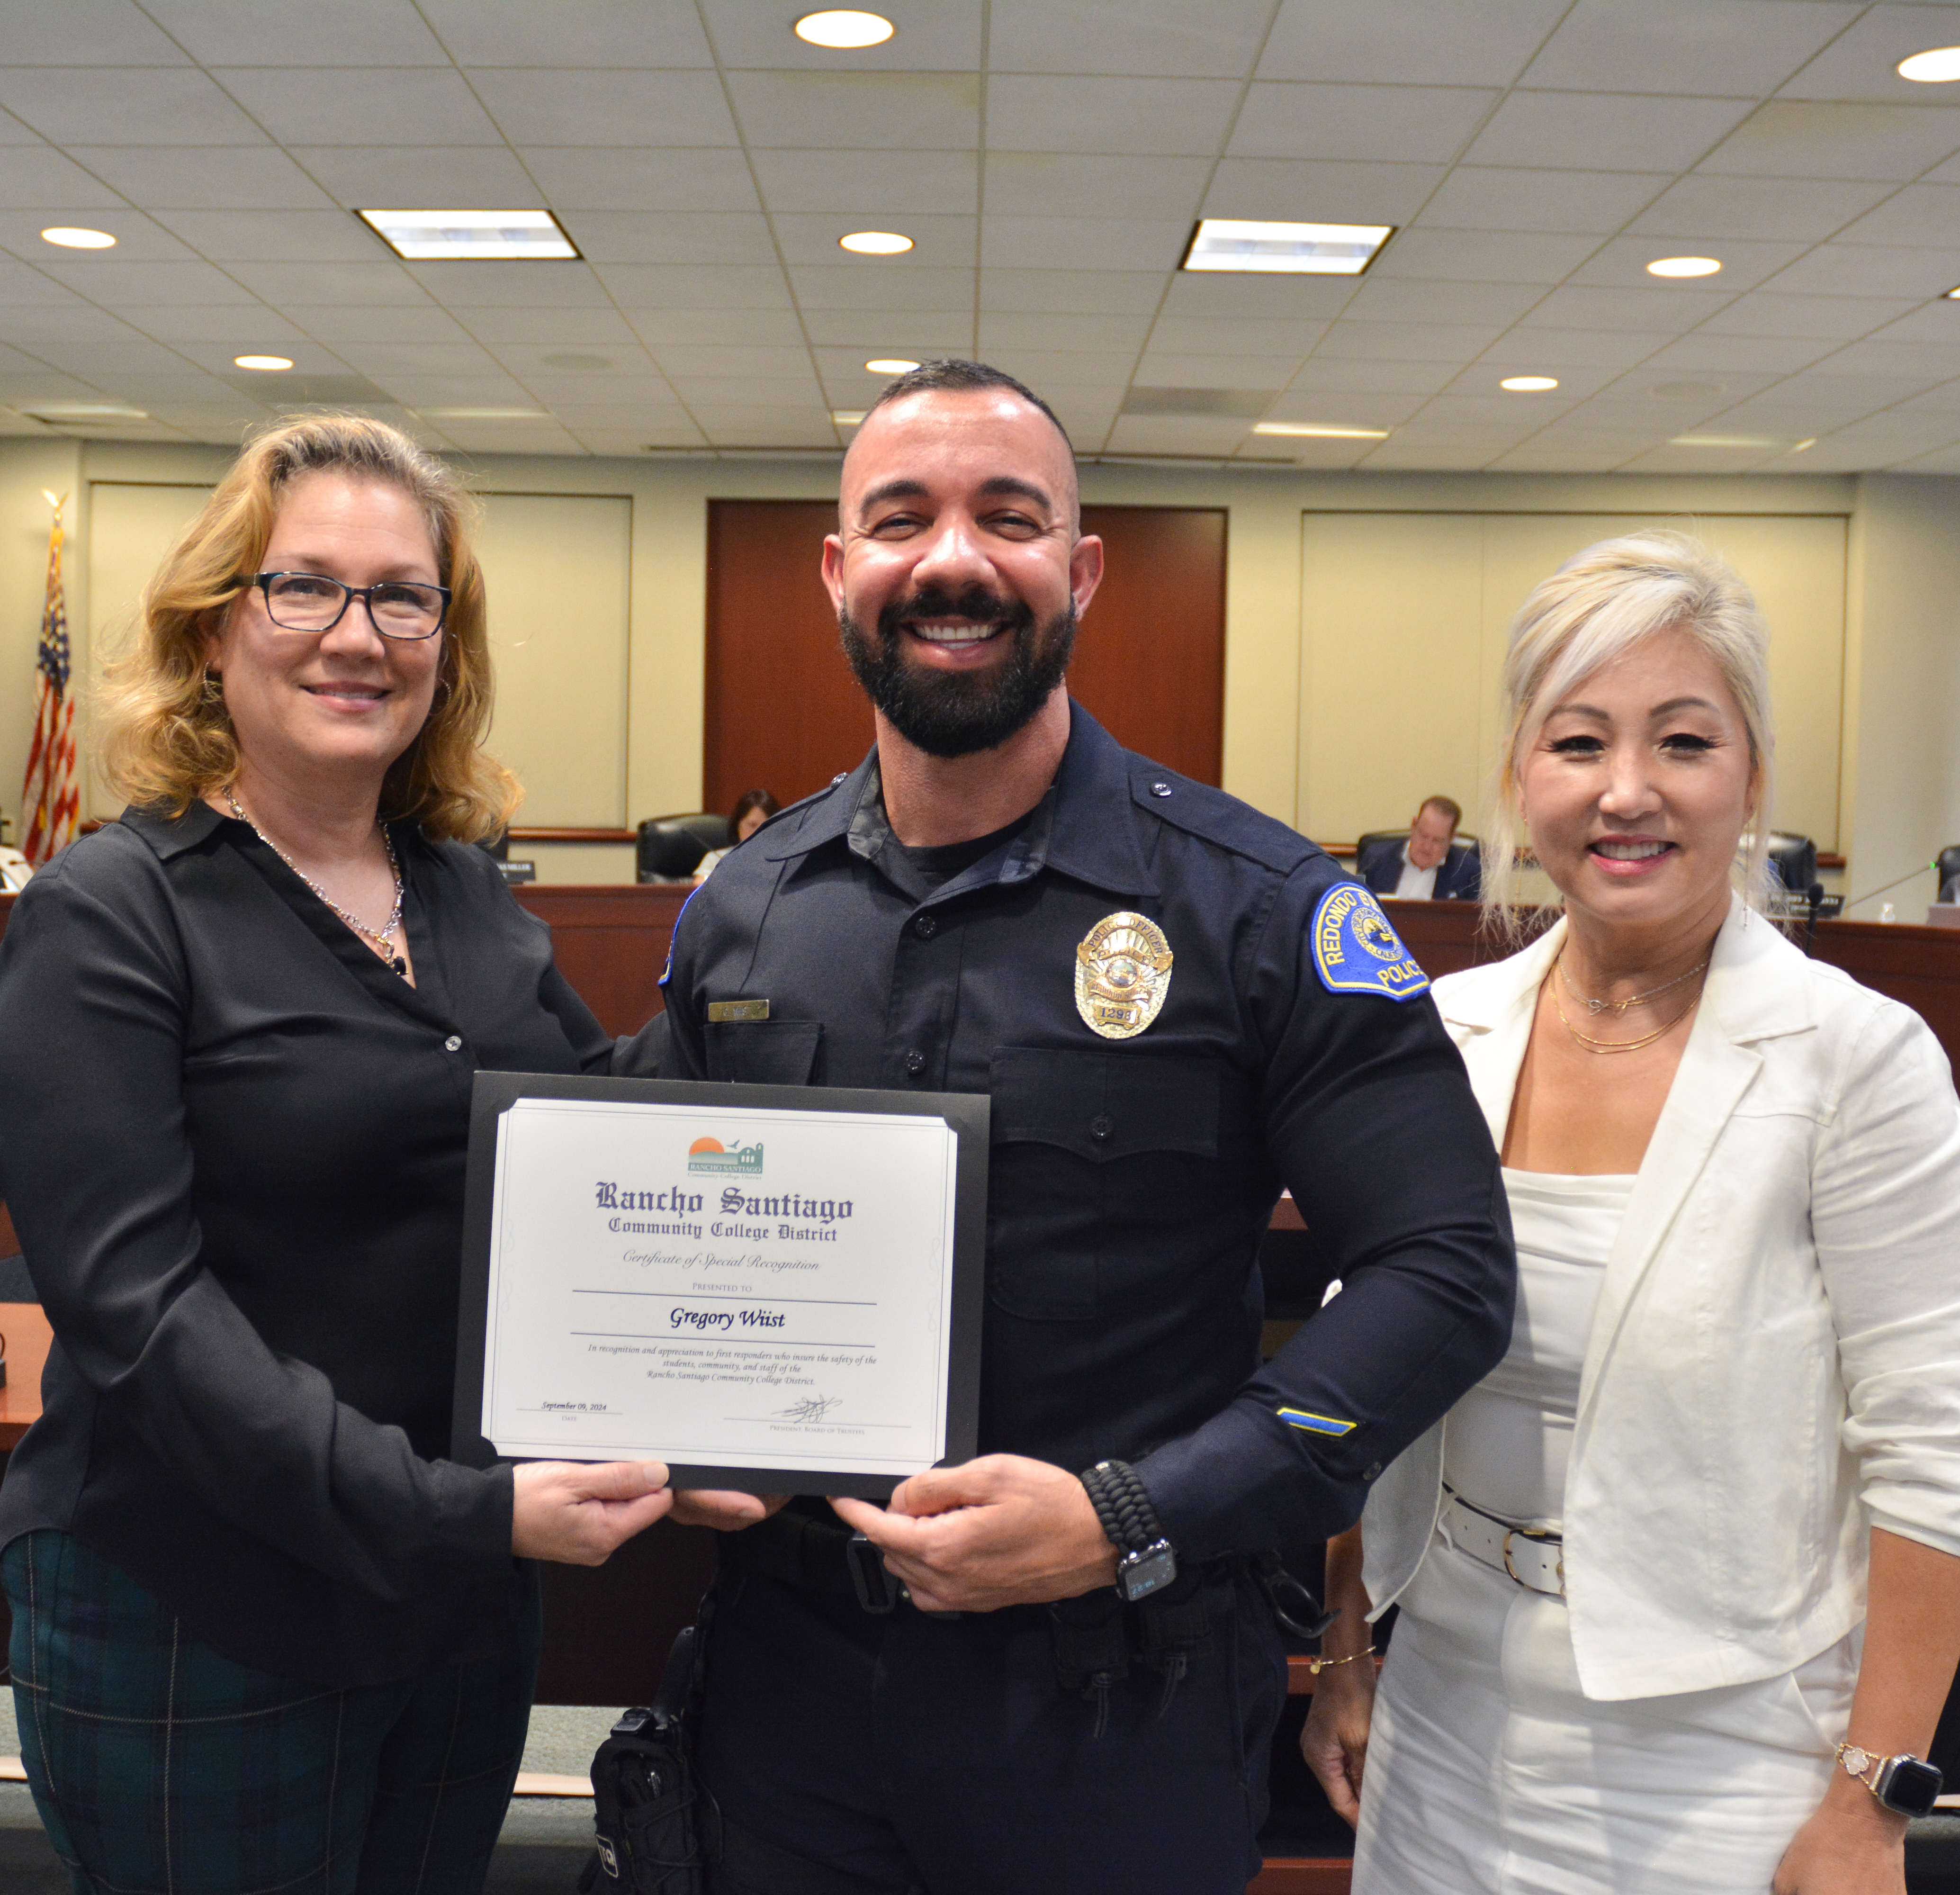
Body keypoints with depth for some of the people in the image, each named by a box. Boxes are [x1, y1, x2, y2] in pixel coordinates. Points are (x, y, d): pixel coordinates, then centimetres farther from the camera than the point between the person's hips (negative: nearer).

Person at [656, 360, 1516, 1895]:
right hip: (788, 1663, 4)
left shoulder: (1256, 908, -12)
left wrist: (1127, 1519, -21)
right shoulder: (741, 913, 2)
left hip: (1117, 1696, -3)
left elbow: (1448, 1267, -14)